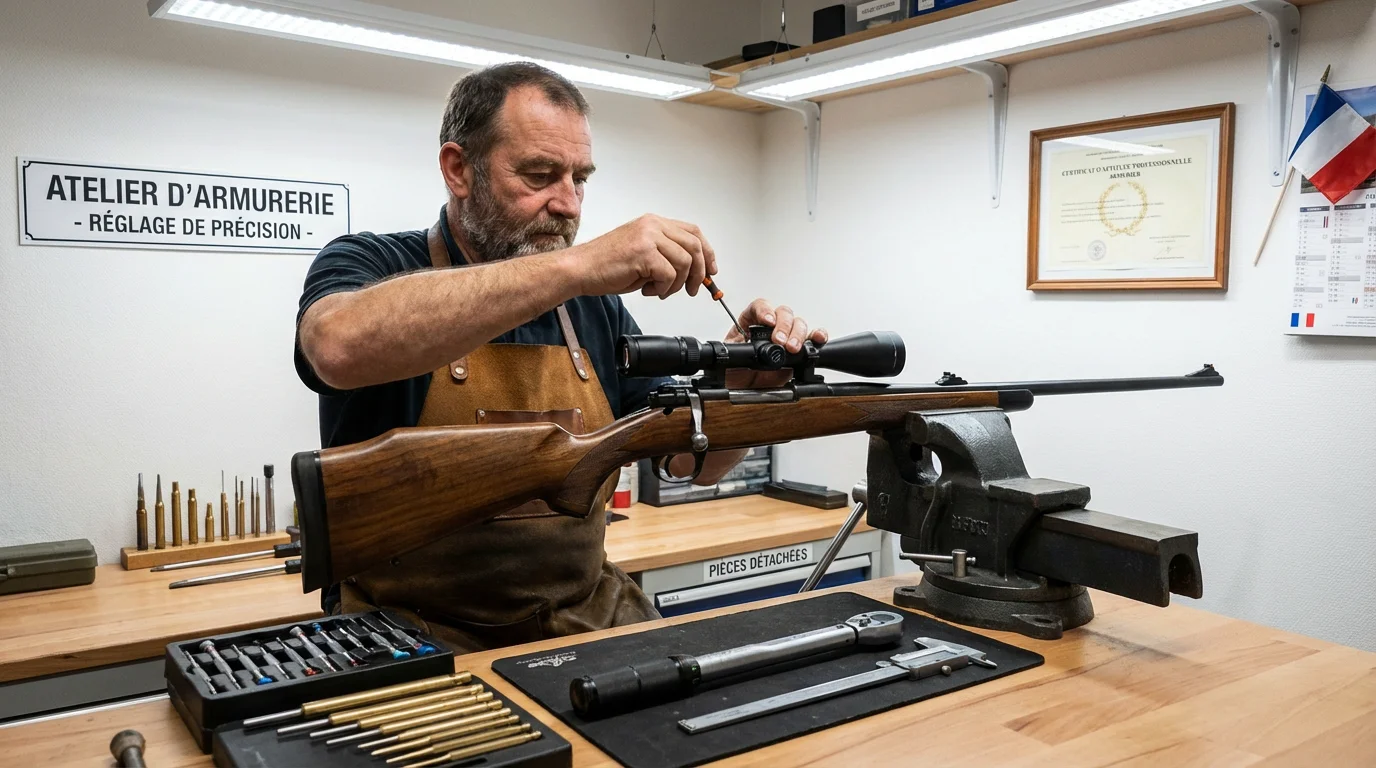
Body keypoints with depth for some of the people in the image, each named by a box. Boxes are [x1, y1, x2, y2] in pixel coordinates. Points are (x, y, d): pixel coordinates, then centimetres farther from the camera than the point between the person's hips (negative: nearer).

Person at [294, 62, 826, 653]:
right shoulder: (367, 266, -4)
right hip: (416, 644, -4)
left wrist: (746, 386, -11)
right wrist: (575, 266, -32)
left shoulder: (595, 307, 8)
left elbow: (693, 461, 11)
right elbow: (342, 345, -31)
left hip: (587, 621, 5)